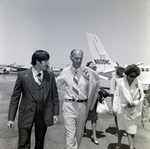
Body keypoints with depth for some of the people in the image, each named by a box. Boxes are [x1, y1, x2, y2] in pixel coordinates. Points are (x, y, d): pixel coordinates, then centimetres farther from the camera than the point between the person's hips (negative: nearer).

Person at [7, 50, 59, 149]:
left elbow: (54, 95, 6)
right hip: (27, 114, -2)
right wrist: (11, 118, -4)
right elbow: (15, 97, -3)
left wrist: (55, 113, 4)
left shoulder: (50, 75, 0)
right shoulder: (23, 75, -7)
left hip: (44, 114, 2)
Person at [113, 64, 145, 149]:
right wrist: (115, 108, -6)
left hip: (133, 110, 0)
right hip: (122, 108, 0)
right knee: (121, 128, 18)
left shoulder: (139, 82, -9)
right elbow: (116, 95, -7)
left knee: (131, 130, 4)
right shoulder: (121, 81, -12)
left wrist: (135, 103, -14)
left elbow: (142, 96, 2)